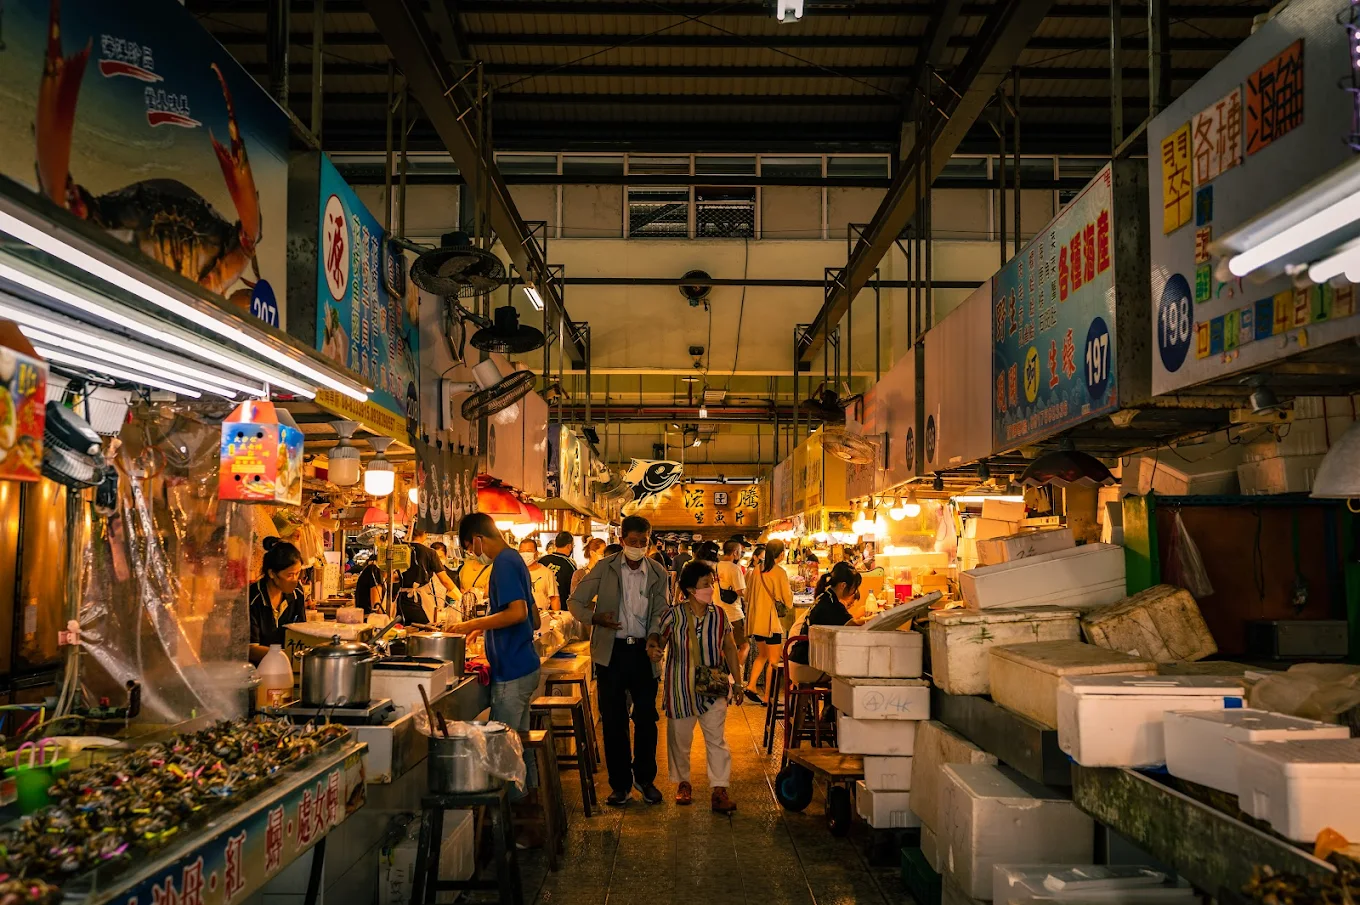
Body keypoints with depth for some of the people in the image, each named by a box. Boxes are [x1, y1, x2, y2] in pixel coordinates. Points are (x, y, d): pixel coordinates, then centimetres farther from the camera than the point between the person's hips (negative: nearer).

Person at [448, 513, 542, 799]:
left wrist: (473, 624, -20)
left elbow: (518, 612, -27)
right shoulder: (513, 559, 14)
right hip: (524, 666, 10)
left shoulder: (504, 563, -16)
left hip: (512, 671, -10)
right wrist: (484, 625, 23)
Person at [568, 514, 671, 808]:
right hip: (612, 651, -1)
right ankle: (620, 783, 17)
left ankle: (645, 779, 24)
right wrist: (596, 618, -19)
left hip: (643, 652, 1)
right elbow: (576, 603, 1)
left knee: (646, 718, 6)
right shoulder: (605, 568, -1)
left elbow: (660, 611, 3)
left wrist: (654, 636, -18)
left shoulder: (658, 573, 4)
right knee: (613, 720, 5)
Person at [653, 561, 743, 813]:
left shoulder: (719, 615, 1)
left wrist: (737, 682, 10)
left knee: (716, 738, -2)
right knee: (680, 738, 10)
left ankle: (719, 790, 2)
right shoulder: (673, 615, -7)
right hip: (680, 688, -1)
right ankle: (682, 782, 30)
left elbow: (730, 649, 11)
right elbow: (658, 640, 4)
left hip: (713, 688, 1)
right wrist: (654, 651, -20)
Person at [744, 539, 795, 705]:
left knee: (763, 654, 23)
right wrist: (791, 592, 10)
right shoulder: (780, 572, -14)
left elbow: (749, 588, 15)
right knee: (773, 660, 3)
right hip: (772, 621, -7)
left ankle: (751, 685, 12)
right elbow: (788, 600, -10)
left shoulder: (756, 570, 4)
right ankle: (768, 697, 4)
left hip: (756, 620, 7)